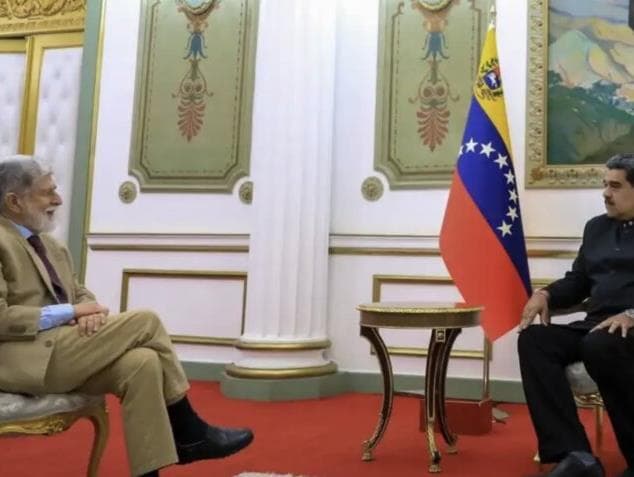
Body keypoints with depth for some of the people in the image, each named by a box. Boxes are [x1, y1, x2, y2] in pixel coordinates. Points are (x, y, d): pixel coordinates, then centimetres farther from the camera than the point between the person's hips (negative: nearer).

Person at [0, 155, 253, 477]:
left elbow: (78, 293, 20)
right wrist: (68, 312, -16)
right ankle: (187, 432, -5)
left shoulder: (48, 244, 19)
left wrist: (89, 309, -4)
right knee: (145, 321, -18)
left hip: (60, 352, 8)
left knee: (142, 363, -21)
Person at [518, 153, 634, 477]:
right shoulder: (596, 227, 23)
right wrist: (545, 294, 2)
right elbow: (577, 281, 24)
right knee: (533, 339, -21)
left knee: (599, 345, -38)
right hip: (596, 325, 6)